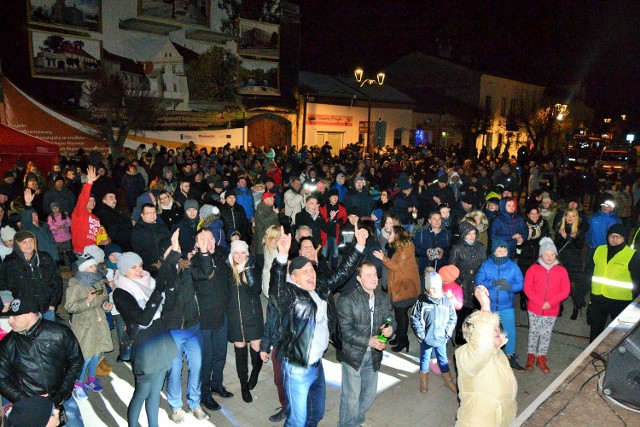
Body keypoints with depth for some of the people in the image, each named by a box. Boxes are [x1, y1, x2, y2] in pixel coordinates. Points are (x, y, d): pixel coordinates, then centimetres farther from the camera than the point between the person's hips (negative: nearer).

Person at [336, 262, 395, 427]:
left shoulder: (383, 298, 1)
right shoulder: (346, 300, -16)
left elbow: (391, 319, 8)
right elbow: (346, 330, -18)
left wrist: (390, 328, -16)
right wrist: (369, 340, -26)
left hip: (373, 354, 6)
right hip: (353, 354, -6)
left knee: (370, 393, 20)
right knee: (351, 395, 4)